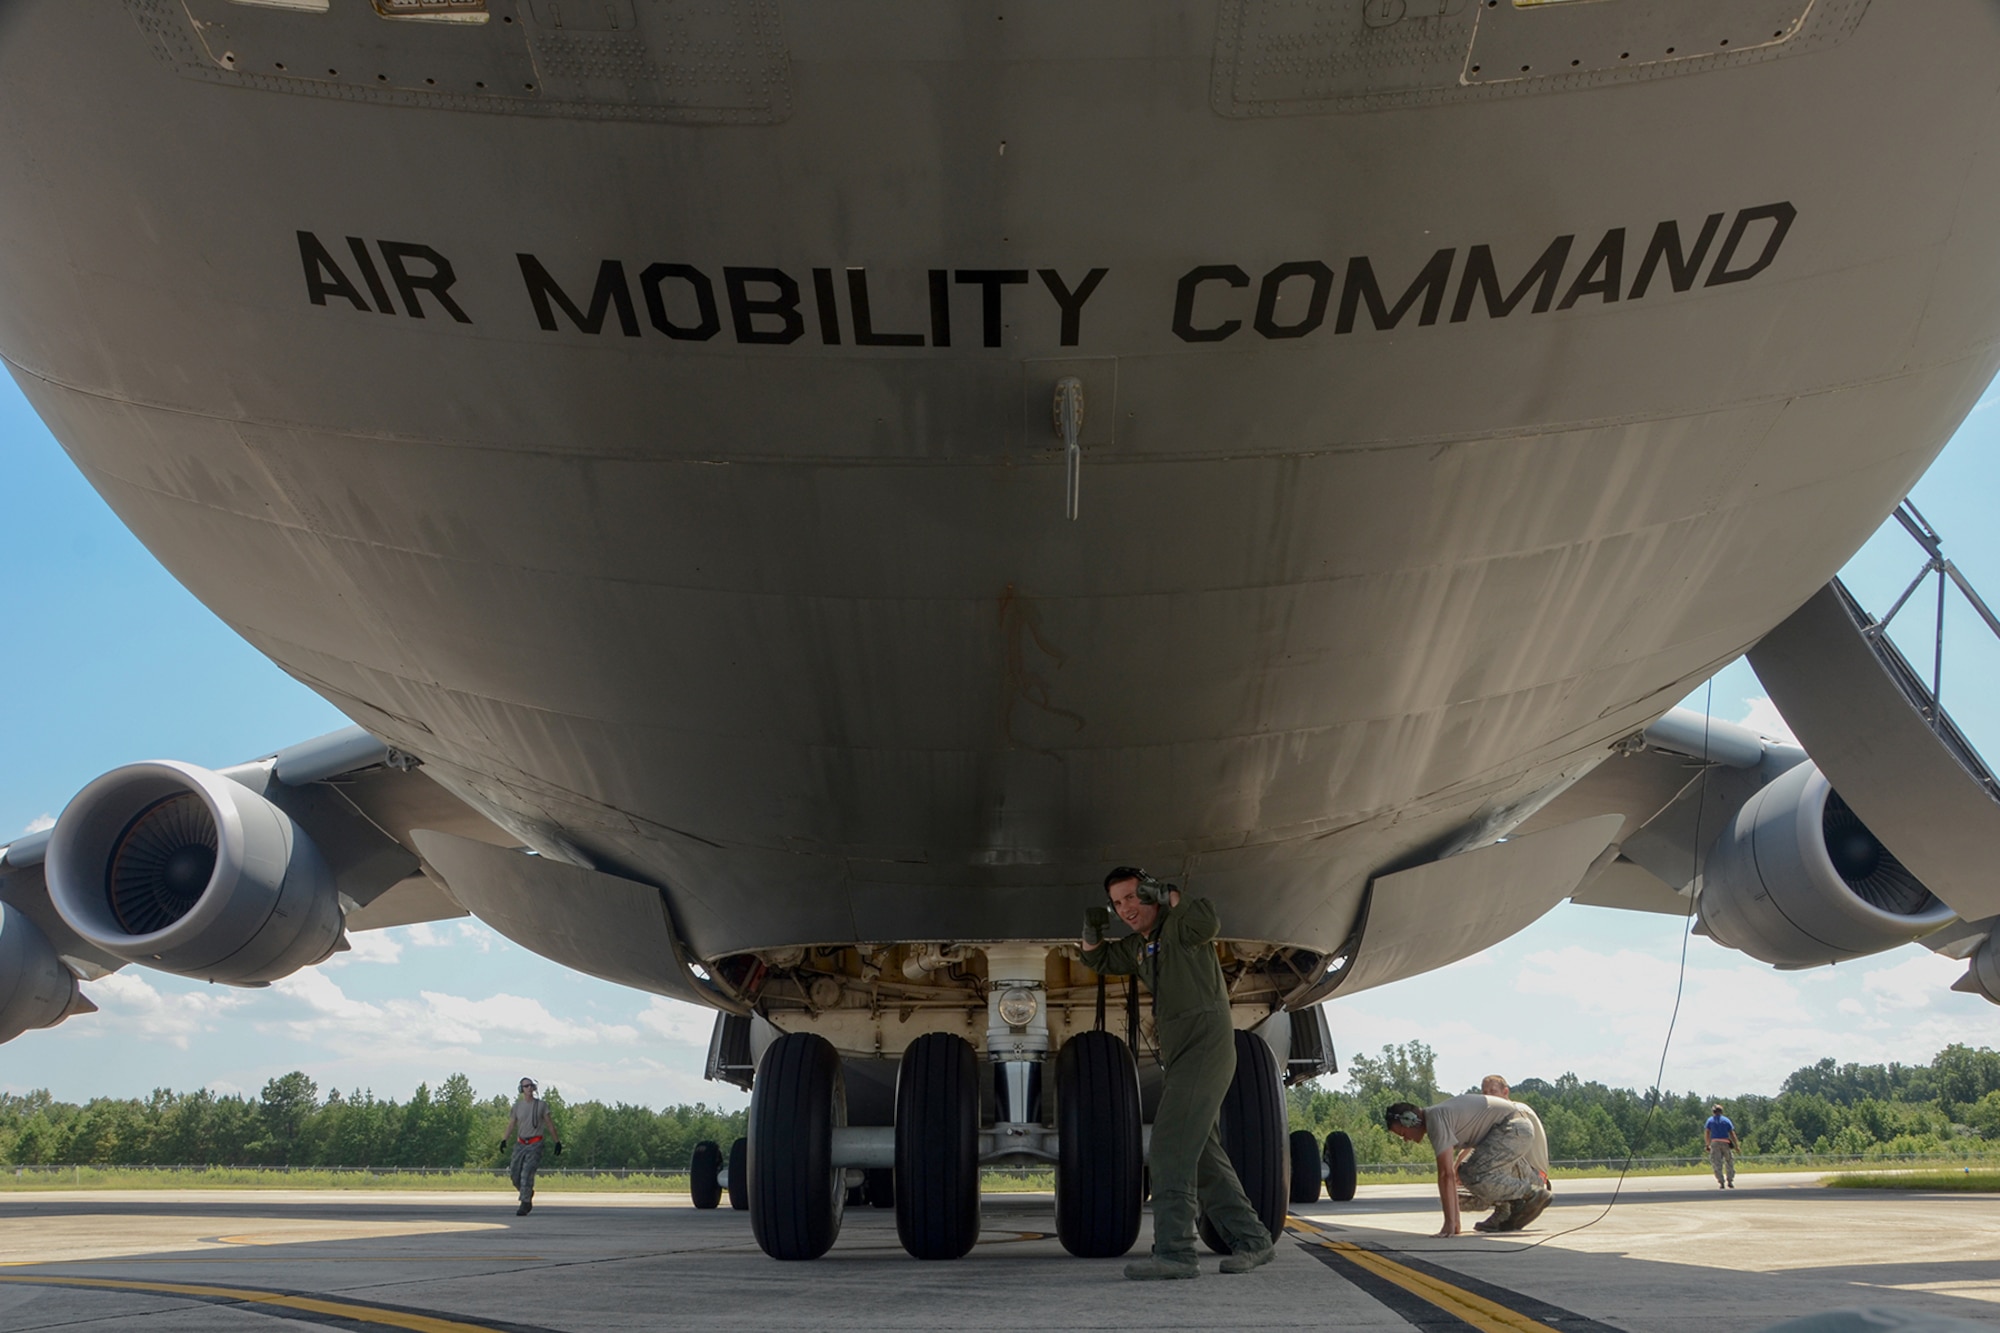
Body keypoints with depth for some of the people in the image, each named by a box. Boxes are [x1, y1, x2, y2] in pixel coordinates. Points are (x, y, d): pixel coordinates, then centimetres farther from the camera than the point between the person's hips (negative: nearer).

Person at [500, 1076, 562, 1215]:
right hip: (520, 1143, 4)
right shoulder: (516, 1107, 9)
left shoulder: (541, 1105, 4)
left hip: (535, 1143, -3)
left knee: (527, 1174, -15)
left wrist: (557, 1142, 5)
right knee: (514, 1175, 0)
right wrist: (504, 1140, -14)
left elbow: (550, 1124, 7)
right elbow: (511, 1125, 3)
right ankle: (528, 1195, 25)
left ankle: (524, 1205, -13)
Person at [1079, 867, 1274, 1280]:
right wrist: (1091, 930, 11)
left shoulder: (1179, 925, -7)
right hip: (1182, 1057, 10)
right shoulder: (1139, 946, 19)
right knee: (1203, 1157, 13)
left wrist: (1164, 894, -19)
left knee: (1170, 1145, -19)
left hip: (1206, 1047, -10)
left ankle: (1174, 1250, -24)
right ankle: (1251, 1240, 21)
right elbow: (1098, 960, 32)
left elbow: (1208, 921, -29)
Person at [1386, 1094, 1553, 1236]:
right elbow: (1449, 1174, 17)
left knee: (1473, 1175, -18)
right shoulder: (1437, 1117, 14)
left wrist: (1450, 1223, -21)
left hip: (1514, 1128, -10)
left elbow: (1446, 1174, -22)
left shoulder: (1436, 1121, -17)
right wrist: (1455, 1223, 18)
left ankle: (1532, 1195, -6)